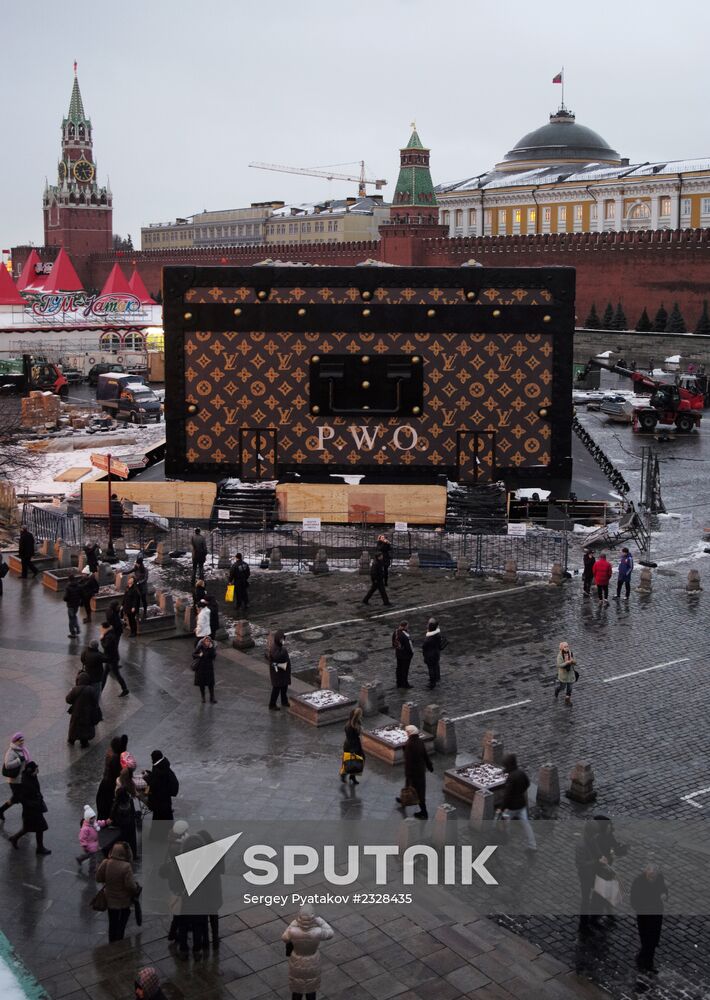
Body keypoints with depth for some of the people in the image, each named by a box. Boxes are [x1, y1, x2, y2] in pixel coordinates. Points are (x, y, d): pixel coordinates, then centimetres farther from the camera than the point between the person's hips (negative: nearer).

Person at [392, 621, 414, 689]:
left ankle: (399, 683, 30)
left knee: (399, 668, 18)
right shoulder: (405, 635, -30)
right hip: (406, 655, -7)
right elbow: (409, 645, -22)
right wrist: (411, 652, -6)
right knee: (405, 669, 7)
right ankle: (405, 684, 19)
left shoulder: (395, 633, -5)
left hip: (398, 653, 7)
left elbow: (393, 643, 5)